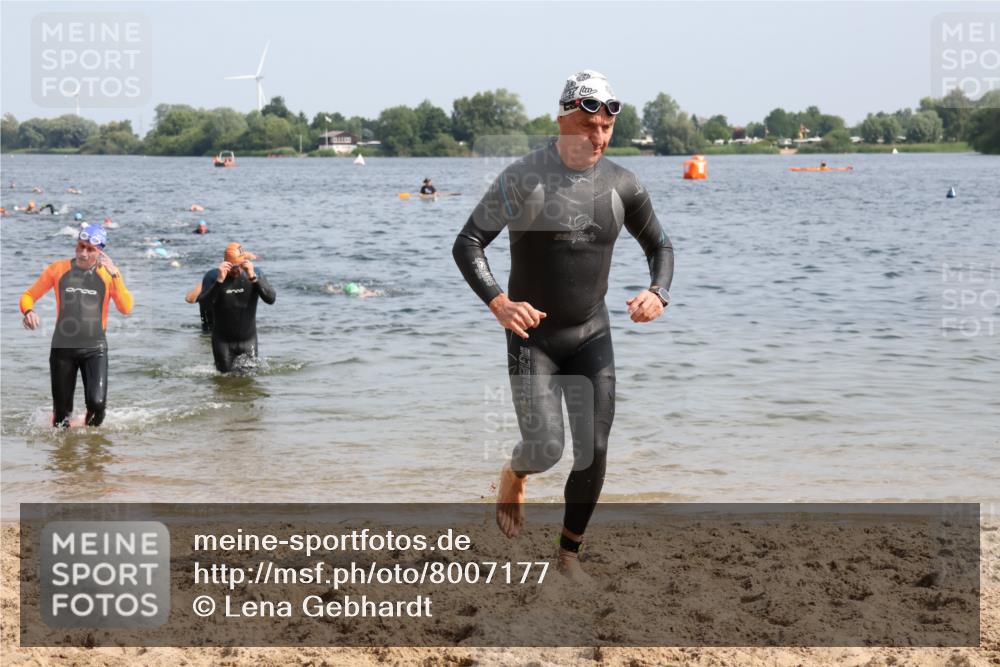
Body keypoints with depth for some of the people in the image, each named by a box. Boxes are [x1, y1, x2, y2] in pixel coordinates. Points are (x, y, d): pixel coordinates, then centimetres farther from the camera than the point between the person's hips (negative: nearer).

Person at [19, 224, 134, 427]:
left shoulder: (109, 273, 0)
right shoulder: (58, 269, 3)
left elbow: (126, 308, -11)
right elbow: (28, 295, 8)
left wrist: (115, 275, -19)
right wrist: (28, 311, -15)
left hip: (95, 349, -1)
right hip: (62, 347, 1)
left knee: (97, 402, -18)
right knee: (61, 411, 6)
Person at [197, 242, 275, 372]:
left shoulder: (255, 274, -7)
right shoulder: (214, 277, -10)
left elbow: (270, 299, -20)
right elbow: (203, 303, -24)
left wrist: (253, 277, -32)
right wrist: (219, 281, -35)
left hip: (248, 340, 1)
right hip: (223, 341, -1)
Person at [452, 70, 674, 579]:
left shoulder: (622, 186, -1)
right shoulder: (522, 179, -13)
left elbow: (659, 246, 13)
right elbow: (467, 245, -14)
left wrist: (658, 292, -8)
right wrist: (498, 303, -30)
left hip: (592, 335, 3)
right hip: (532, 335, -3)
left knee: (593, 453, -2)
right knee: (545, 449, -13)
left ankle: (569, 552, 18)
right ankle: (514, 474, 26)